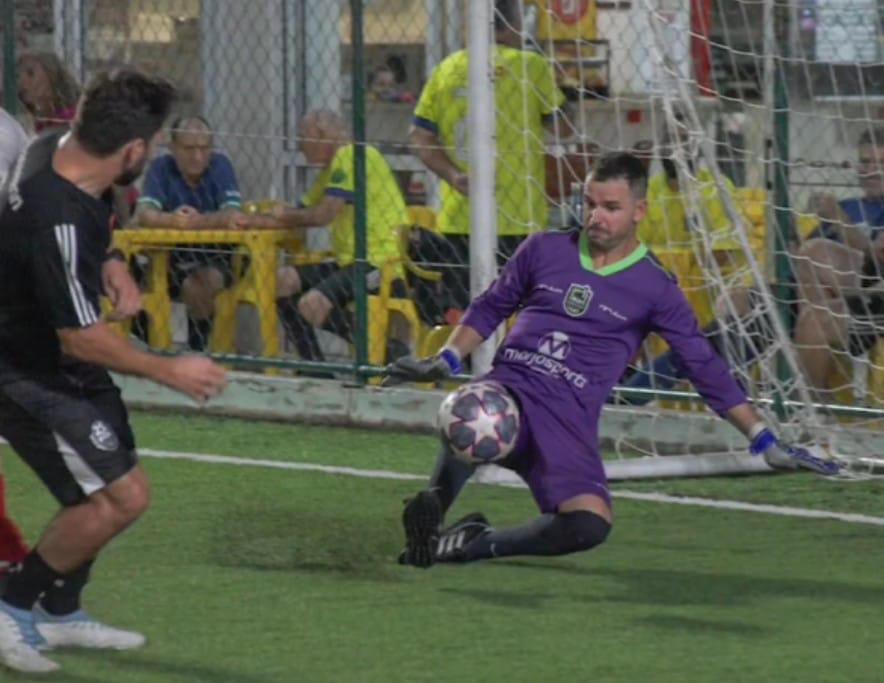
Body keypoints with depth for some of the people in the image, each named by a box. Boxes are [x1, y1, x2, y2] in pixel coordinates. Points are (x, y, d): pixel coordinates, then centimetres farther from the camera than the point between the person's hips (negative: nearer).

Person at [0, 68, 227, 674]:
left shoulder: (58, 149, -8)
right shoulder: (57, 221, -36)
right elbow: (81, 337, -27)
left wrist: (112, 265, 0)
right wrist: (169, 371, -17)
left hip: (59, 363, 10)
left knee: (110, 492, 18)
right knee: (121, 496, -13)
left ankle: (59, 613, 33)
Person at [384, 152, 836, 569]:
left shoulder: (654, 289, 6)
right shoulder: (544, 251, 12)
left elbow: (706, 369, 9)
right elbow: (489, 308, 23)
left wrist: (763, 440, 5)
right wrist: (446, 361, 6)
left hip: (571, 419, 0)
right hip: (508, 390, 0)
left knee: (590, 525, -28)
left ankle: (475, 544, -9)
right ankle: (428, 512, -25)